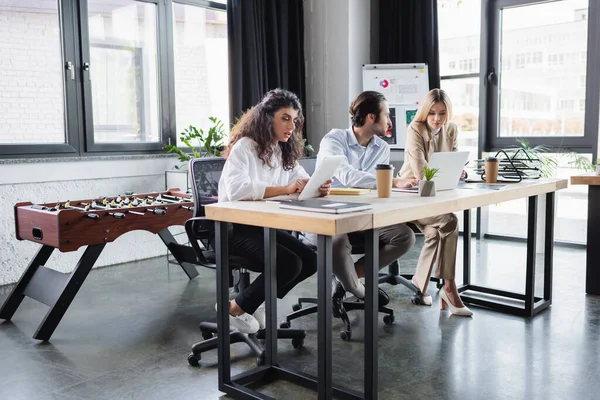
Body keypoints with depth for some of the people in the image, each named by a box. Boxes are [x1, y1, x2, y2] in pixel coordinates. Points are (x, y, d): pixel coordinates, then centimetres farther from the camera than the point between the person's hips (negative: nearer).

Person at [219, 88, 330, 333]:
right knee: (289, 264, -22)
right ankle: (235, 308, -2)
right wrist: (284, 189, -38)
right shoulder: (244, 146, -15)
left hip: (264, 225, 8)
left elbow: (304, 183, 3)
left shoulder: (284, 152, 10)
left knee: (309, 261, -5)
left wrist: (319, 188, -21)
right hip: (235, 227, -8)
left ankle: (259, 303, 11)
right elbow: (236, 189, -31)